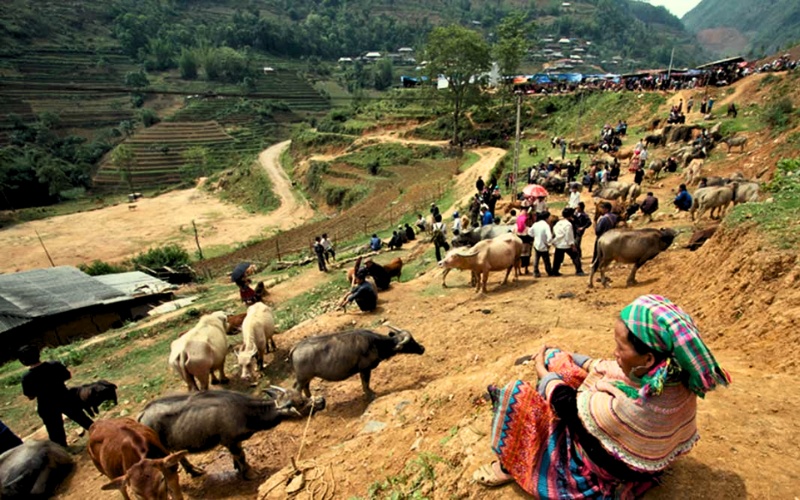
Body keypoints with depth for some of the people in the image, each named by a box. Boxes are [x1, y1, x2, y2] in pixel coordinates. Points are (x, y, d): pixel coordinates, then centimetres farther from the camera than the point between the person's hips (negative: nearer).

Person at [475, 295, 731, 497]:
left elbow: (569, 407, -26)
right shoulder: (676, 378, -20)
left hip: (599, 473, -7)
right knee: (555, 358, 5)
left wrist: (544, 375, -6)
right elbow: (611, 368, -3)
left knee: (517, 393, -8)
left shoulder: (629, 406, -44)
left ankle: (508, 467, 14)